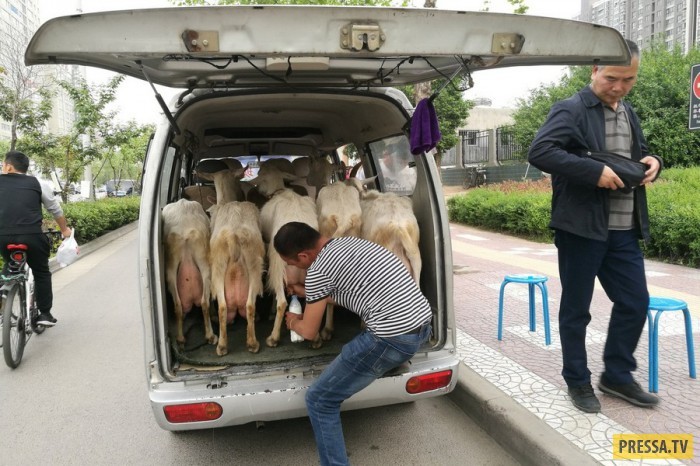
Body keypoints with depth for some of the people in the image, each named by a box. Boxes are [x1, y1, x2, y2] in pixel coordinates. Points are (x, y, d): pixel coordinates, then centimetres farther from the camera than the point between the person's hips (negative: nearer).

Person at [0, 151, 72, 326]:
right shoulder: (38, 184, 10)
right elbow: (56, 210, 20)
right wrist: (64, 229, 35)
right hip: (32, 236, -1)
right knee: (41, 272, 17)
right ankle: (45, 313, 16)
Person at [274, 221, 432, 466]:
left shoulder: (318, 269, -10)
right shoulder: (349, 242, 15)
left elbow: (309, 332, 3)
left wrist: (294, 322, 24)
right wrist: (306, 291, 39)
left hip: (393, 338, -9)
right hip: (422, 323, 9)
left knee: (319, 400, 4)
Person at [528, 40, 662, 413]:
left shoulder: (629, 113, 16)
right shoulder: (571, 110, -9)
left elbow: (637, 157, 27)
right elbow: (539, 151, -23)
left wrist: (652, 162, 3)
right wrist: (595, 172, -25)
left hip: (623, 230, 8)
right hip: (581, 228, -7)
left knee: (635, 302, 12)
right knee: (576, 309, 5)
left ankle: (616, 375, 30)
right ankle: (577, 381, 22)